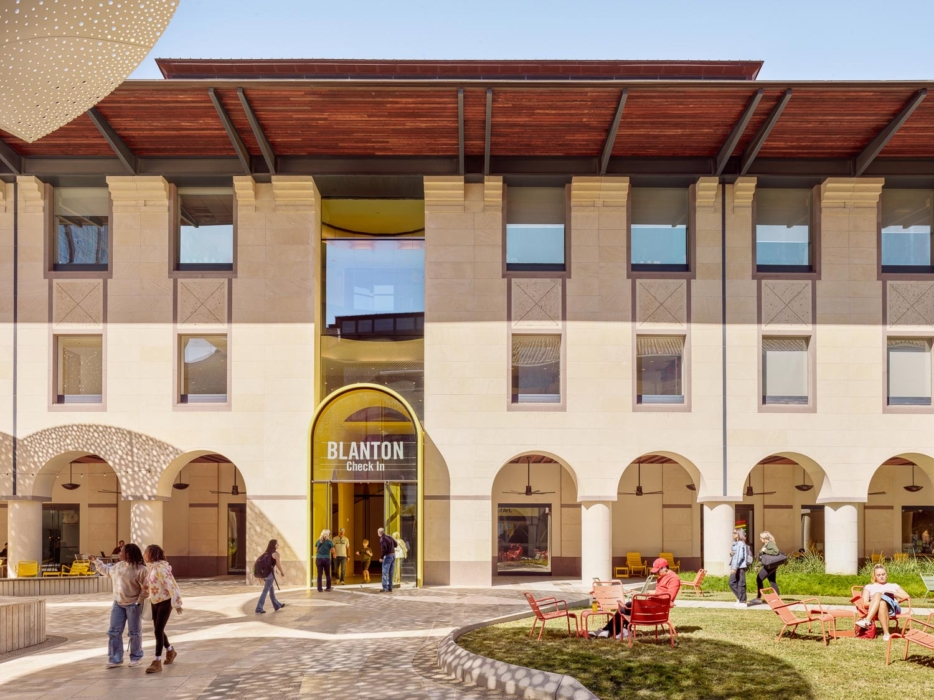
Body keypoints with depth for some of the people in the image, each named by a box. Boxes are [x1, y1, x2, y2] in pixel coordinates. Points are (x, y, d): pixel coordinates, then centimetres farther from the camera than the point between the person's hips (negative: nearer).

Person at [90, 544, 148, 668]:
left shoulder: (141, 569, -18)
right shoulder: (118, 566, 4)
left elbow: (146, 589, -15)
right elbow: (107, 571, 25)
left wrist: (139, 602, -16)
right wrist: (96, 562, 23)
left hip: (133, 605, -7)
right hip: (118, 604, 7)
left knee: (134, 632, 5)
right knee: (114, 631, 5)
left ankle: (136, 657, 20)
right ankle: (115, 659, 13)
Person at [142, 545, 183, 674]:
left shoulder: (160, 568, -22)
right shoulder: (151, 567, 5)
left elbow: (170, 585, -24)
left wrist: (177, 603, -23)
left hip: (165, 602, -9)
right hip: (155, 602, 9)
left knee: (158, 630, -11)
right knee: (157, 630, 17)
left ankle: (157, 662, -7)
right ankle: (170, 651, 41)